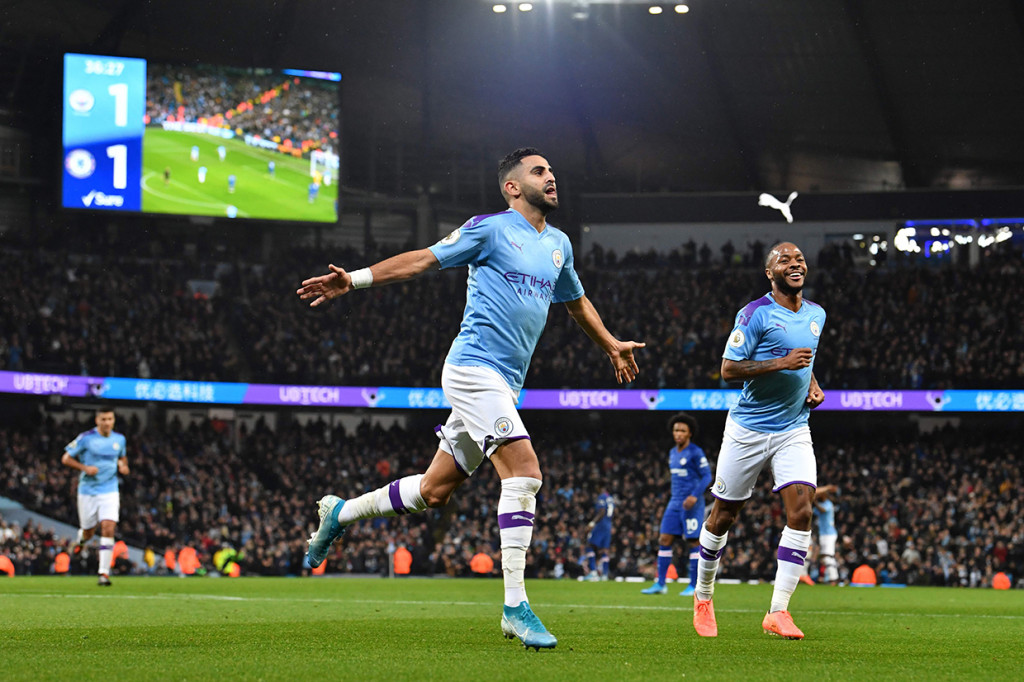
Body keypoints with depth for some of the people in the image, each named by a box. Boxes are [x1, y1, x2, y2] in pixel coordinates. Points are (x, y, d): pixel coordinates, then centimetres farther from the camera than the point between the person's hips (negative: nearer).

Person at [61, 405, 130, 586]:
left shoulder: (120, 439, 4)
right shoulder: (86, 438, -8)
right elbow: (66, 458, -4)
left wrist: (123, 466, 0)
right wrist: (85, 467, -18)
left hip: (110, 491, 1)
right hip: (87, 491, -1)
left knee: (108, 529, -16)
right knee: (88, 532, 9)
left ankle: (104, 572, -13)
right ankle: (81, 538, 50)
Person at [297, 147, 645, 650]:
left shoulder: (558, 244, 18)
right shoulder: (491, 229, -3)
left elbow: (576, 301, 36)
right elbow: (423, 260, -3)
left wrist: (612, 346, 43)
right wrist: (354, 279, -11)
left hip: (502, 382, 8)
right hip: (474, 368, -8)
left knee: (435, 490, 9)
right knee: (524, 472, -20)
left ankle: (341, 512, 31)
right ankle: (515, 607, -19)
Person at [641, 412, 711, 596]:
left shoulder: (695, 453, -8)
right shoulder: (673, 452, 15)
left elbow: (707, 476, -11)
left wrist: (695, 496, -21)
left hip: (691, 504, -8)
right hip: (675, 503, 8)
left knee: (693, 543, -4)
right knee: (664, 540, 0)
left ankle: (694, 586, 1)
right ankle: (660, 584, 2)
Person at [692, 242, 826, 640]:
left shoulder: (816, 315, 10)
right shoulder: (755, 314, -11)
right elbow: (728, 369, -15)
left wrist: (812, 383, 9)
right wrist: (781, 363, -24)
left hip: (794, 431, 4)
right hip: (748, 429, -4)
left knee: (801, 510, -15)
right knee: (723, 515, 5)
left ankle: (778, 611, -14)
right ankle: (703, 596, 28)